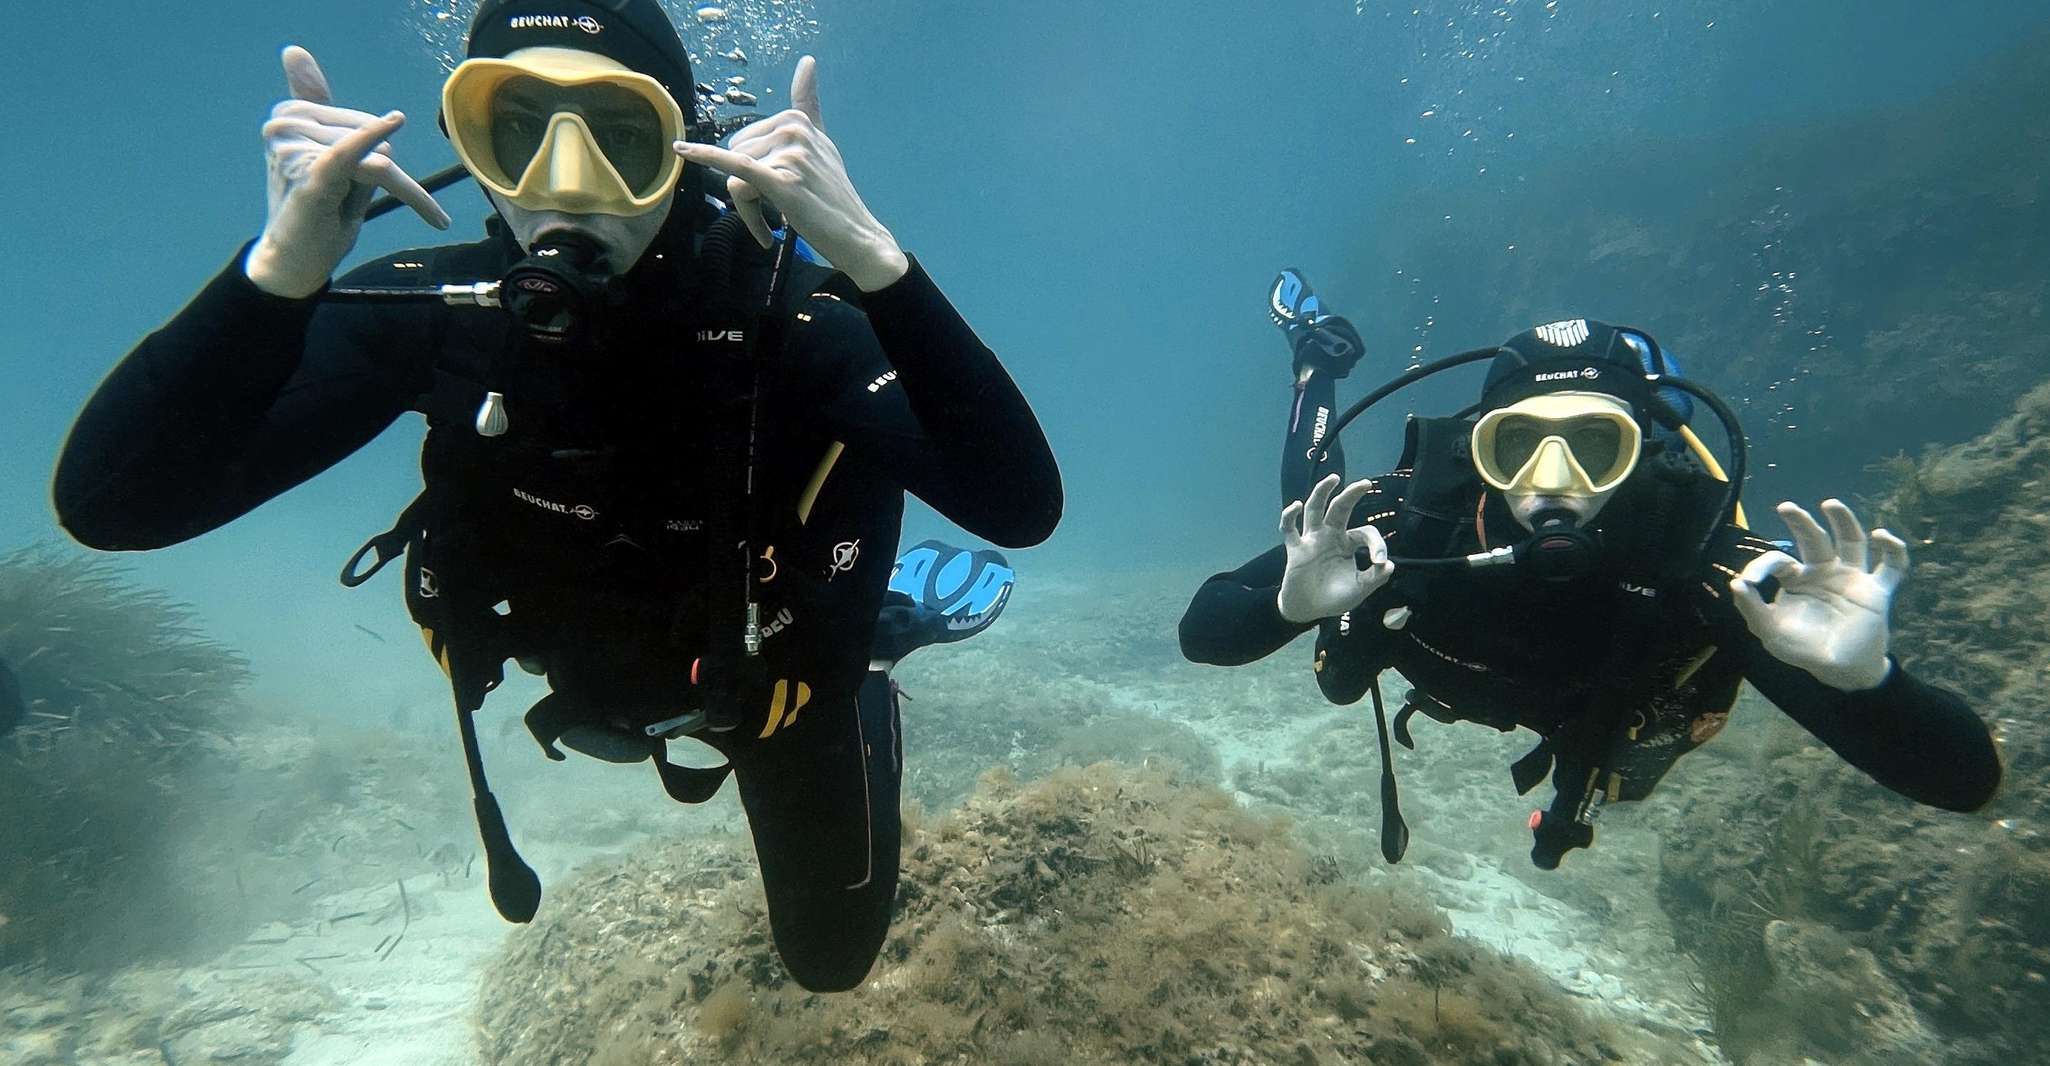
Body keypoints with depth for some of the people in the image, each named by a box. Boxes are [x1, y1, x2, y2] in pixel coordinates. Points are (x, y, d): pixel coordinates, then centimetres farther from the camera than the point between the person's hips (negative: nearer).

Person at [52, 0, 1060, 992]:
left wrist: (873, 260, -56)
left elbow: (1022, 508, -46)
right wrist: (280, 269, -47)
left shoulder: (784, 310, -36)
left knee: (831, 958, 23)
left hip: (767, 666, -3)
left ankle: (863, 670, 36)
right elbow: (111, 505, -32)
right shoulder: (436, 311, -27)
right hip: (586, 674, 3)